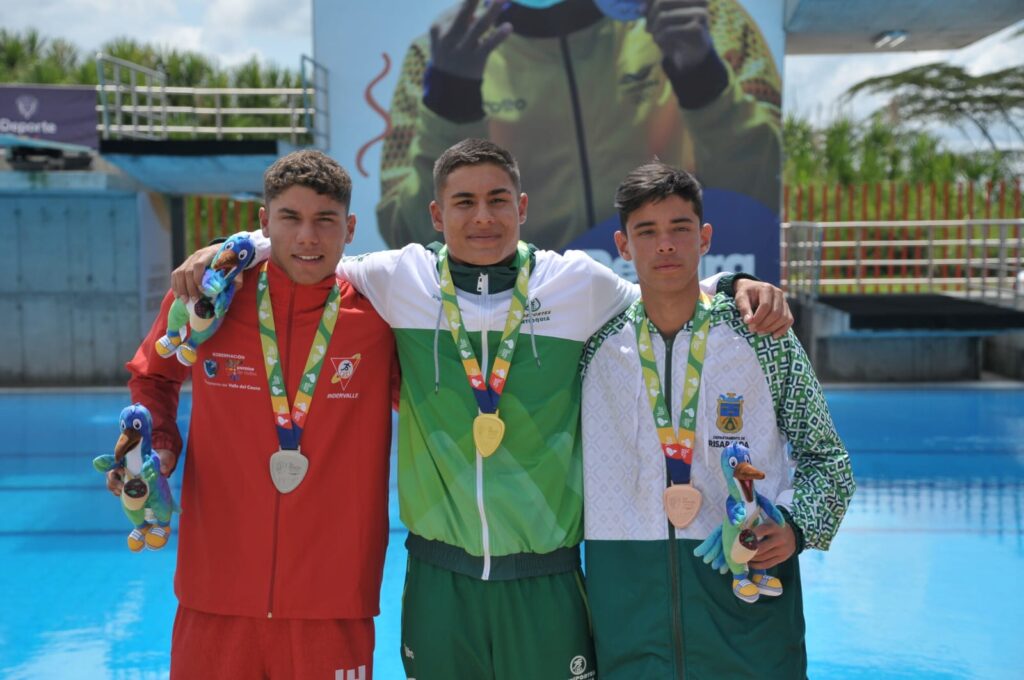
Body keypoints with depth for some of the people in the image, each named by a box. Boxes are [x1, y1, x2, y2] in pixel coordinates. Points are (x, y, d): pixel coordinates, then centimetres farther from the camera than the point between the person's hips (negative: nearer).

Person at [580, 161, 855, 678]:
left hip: (748, 576, -1)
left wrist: (796, 525, -10)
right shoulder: (597, 345, 4)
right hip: (626, 591, 1)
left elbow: (826, 457, 6)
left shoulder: (765, 340, 1)